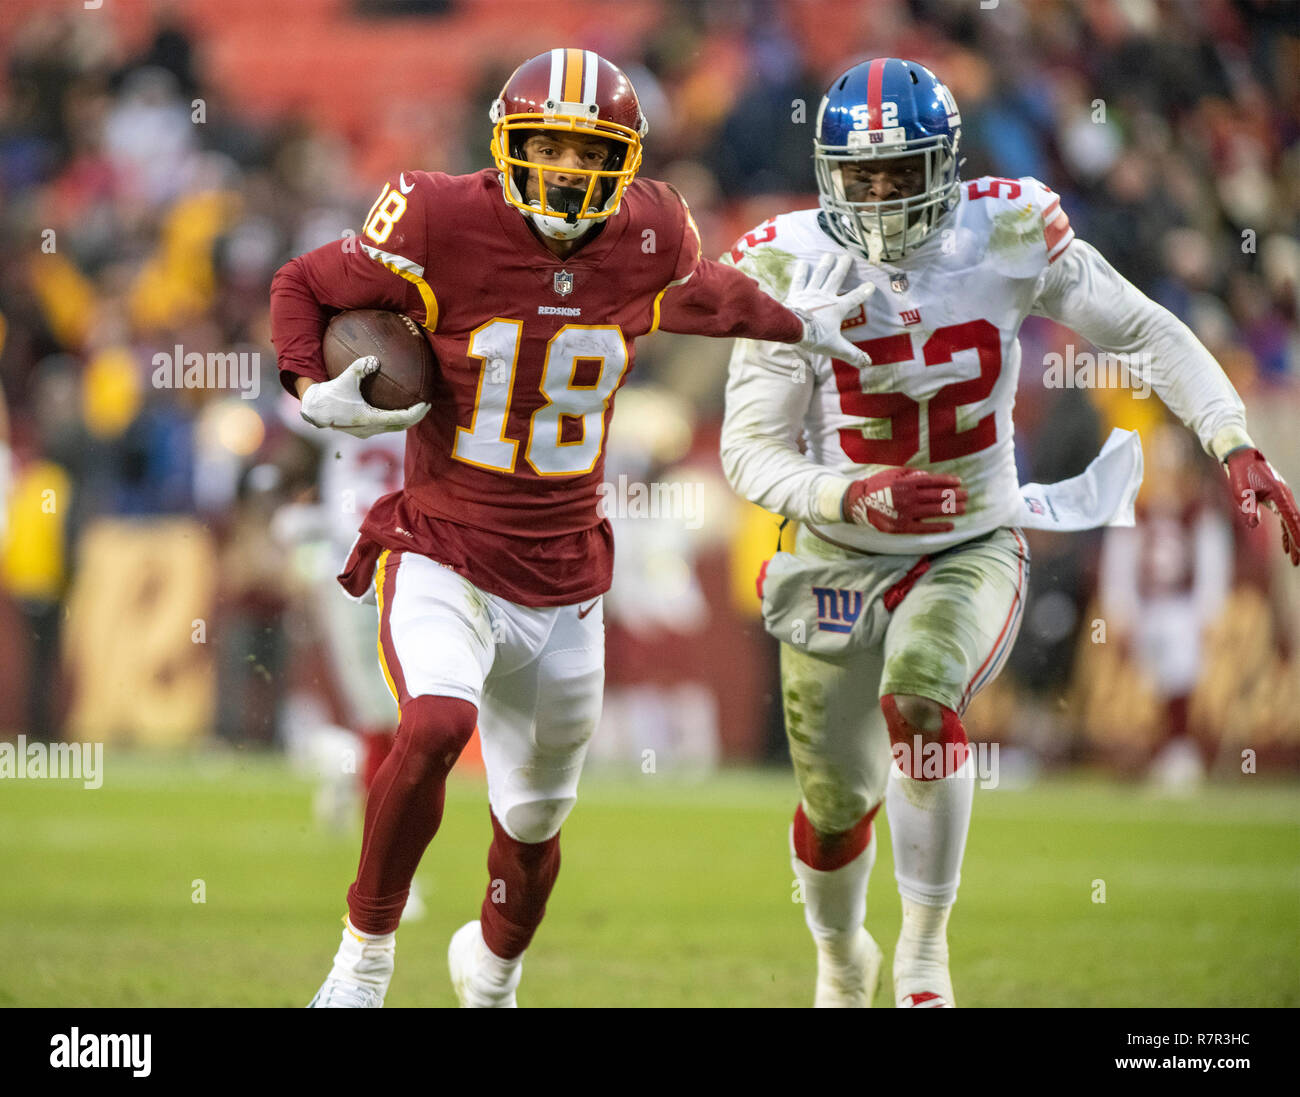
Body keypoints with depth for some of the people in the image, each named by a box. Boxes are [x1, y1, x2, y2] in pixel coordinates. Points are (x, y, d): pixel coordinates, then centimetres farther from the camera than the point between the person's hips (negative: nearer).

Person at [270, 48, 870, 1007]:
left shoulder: (648, 239, -3)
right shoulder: (444, 223, -14)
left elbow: (702, 296, 22)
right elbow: (304, 286, -1)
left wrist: (795, 325, 33)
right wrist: (314, 391, -17)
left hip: (563, 585, 4)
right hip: (443, 560, -4)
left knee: (536, 821, 16)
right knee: (436, 726, -33)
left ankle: (493, 970, 49)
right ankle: (364, 959, -14)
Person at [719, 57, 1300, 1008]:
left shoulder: (1009, 235, -15)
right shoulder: (791, 268, -16)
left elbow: (1147, 333, -5)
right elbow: (750, 452, -16)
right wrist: (856, 497, -35)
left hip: (974, 547, -1)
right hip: (842, 555, 1)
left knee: (919, 696, -31)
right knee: (836, 799, 10)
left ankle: (925, 947, -13)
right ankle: (843, 959, 44)